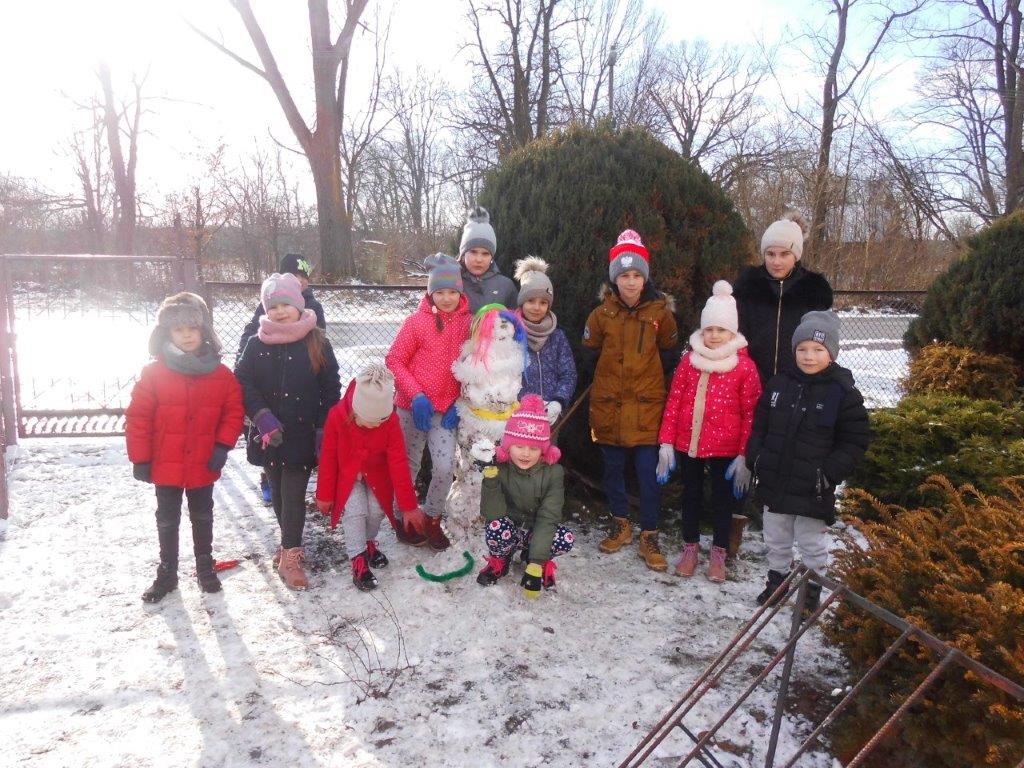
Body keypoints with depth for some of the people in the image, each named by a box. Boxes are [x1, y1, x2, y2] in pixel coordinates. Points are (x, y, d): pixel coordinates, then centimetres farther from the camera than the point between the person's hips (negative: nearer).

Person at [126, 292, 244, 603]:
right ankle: (167, 572, 30)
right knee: (167, 521, 14)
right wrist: (139, 459, -8)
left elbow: (233, 411, 0)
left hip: (204, 465, 1)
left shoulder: (221, 375, -6)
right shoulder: (154, 374, -11)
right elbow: (137, 418, -8)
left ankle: (205, 566, 35)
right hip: (165, 466, -1)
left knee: (202, 517, 18)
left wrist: (223, 446, -10)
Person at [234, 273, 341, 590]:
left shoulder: (317, 343, -3)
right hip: (269, 434, 3)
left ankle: (289, 557, 7)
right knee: (278, 494, 15)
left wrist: (324, 429, -7)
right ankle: (290, 544, 33)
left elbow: (331, 389, -2)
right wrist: (263, 417, -16)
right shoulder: (257, 344, 1)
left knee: (293, 495, -4)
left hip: (303, 435, -3)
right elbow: (243, 383, -3)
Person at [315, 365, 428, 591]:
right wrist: (324, 495, -7)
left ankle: (369, 542, 26)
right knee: (355, 512, -16)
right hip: (347, 475, -1)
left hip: (377, 475, 2)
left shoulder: (390, 420, -27)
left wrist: (409, 505, -18)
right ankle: (358, 560, -2)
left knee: (377, 511, -5)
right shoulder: (337, 416, -30)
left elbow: (398, 464, -22)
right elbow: (328, 459, -17)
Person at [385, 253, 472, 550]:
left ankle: (432, 519, 21)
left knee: (445, 468, -3)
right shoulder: (417, 321, -10)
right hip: (413, 407, -2)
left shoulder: (468, 322, -1)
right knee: (409, 466, 9)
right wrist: (416, 395, -15)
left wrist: (458, 403, -1)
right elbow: (393, 360, -7)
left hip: (445, 409, 2)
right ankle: (403, 519, 30)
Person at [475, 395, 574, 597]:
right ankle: (500, 559, 1)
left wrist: (536, 564, -29)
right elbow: (493, 515, -24)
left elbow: (547, 519, -22)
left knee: (566, 539, -29)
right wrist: (491, 479, -39)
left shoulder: (552, 472, -17)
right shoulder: (500, 469, -18)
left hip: (538, 534, 1)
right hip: (510, 531, -1)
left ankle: (537, 558, 6)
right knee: (496, 528, -35)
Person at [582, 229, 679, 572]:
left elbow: (669, 354, 10)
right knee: (613, 470, 13)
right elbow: (590, 350, 13)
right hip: (609, 406, 2)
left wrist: (647, 376, 8)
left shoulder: (659, 312, -4)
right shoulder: (602, 313, -2)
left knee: (650, 475, -1)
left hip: (646, 408, -1)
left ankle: (649, 538, 14)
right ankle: (621, 525, 32)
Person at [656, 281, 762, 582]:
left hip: (725, 447, -2)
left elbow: (750, 413, -7)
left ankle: (718, 554, 29)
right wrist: (666, 443, -3)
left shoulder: (744, 366, -8)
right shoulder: (689, 360, -1)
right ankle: (690, 548, 33)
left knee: (723, 499, 12)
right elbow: (673, 401, 0)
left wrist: (745, 455, -9)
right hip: (688, 443, 3)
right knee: (691, 495, 16)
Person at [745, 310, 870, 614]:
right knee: (776, 539, 21)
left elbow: (856, 440, -8)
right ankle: (777, 579, 41)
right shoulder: (779, 383, 1)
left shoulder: (844, 392, -11)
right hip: (774, 482, 4)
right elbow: (760, 425, 10)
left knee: (811, 544, 12)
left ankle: (811, 589, 32)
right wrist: (755, 458, 0)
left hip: (812, 490, -4)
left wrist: (830, 473, -15)